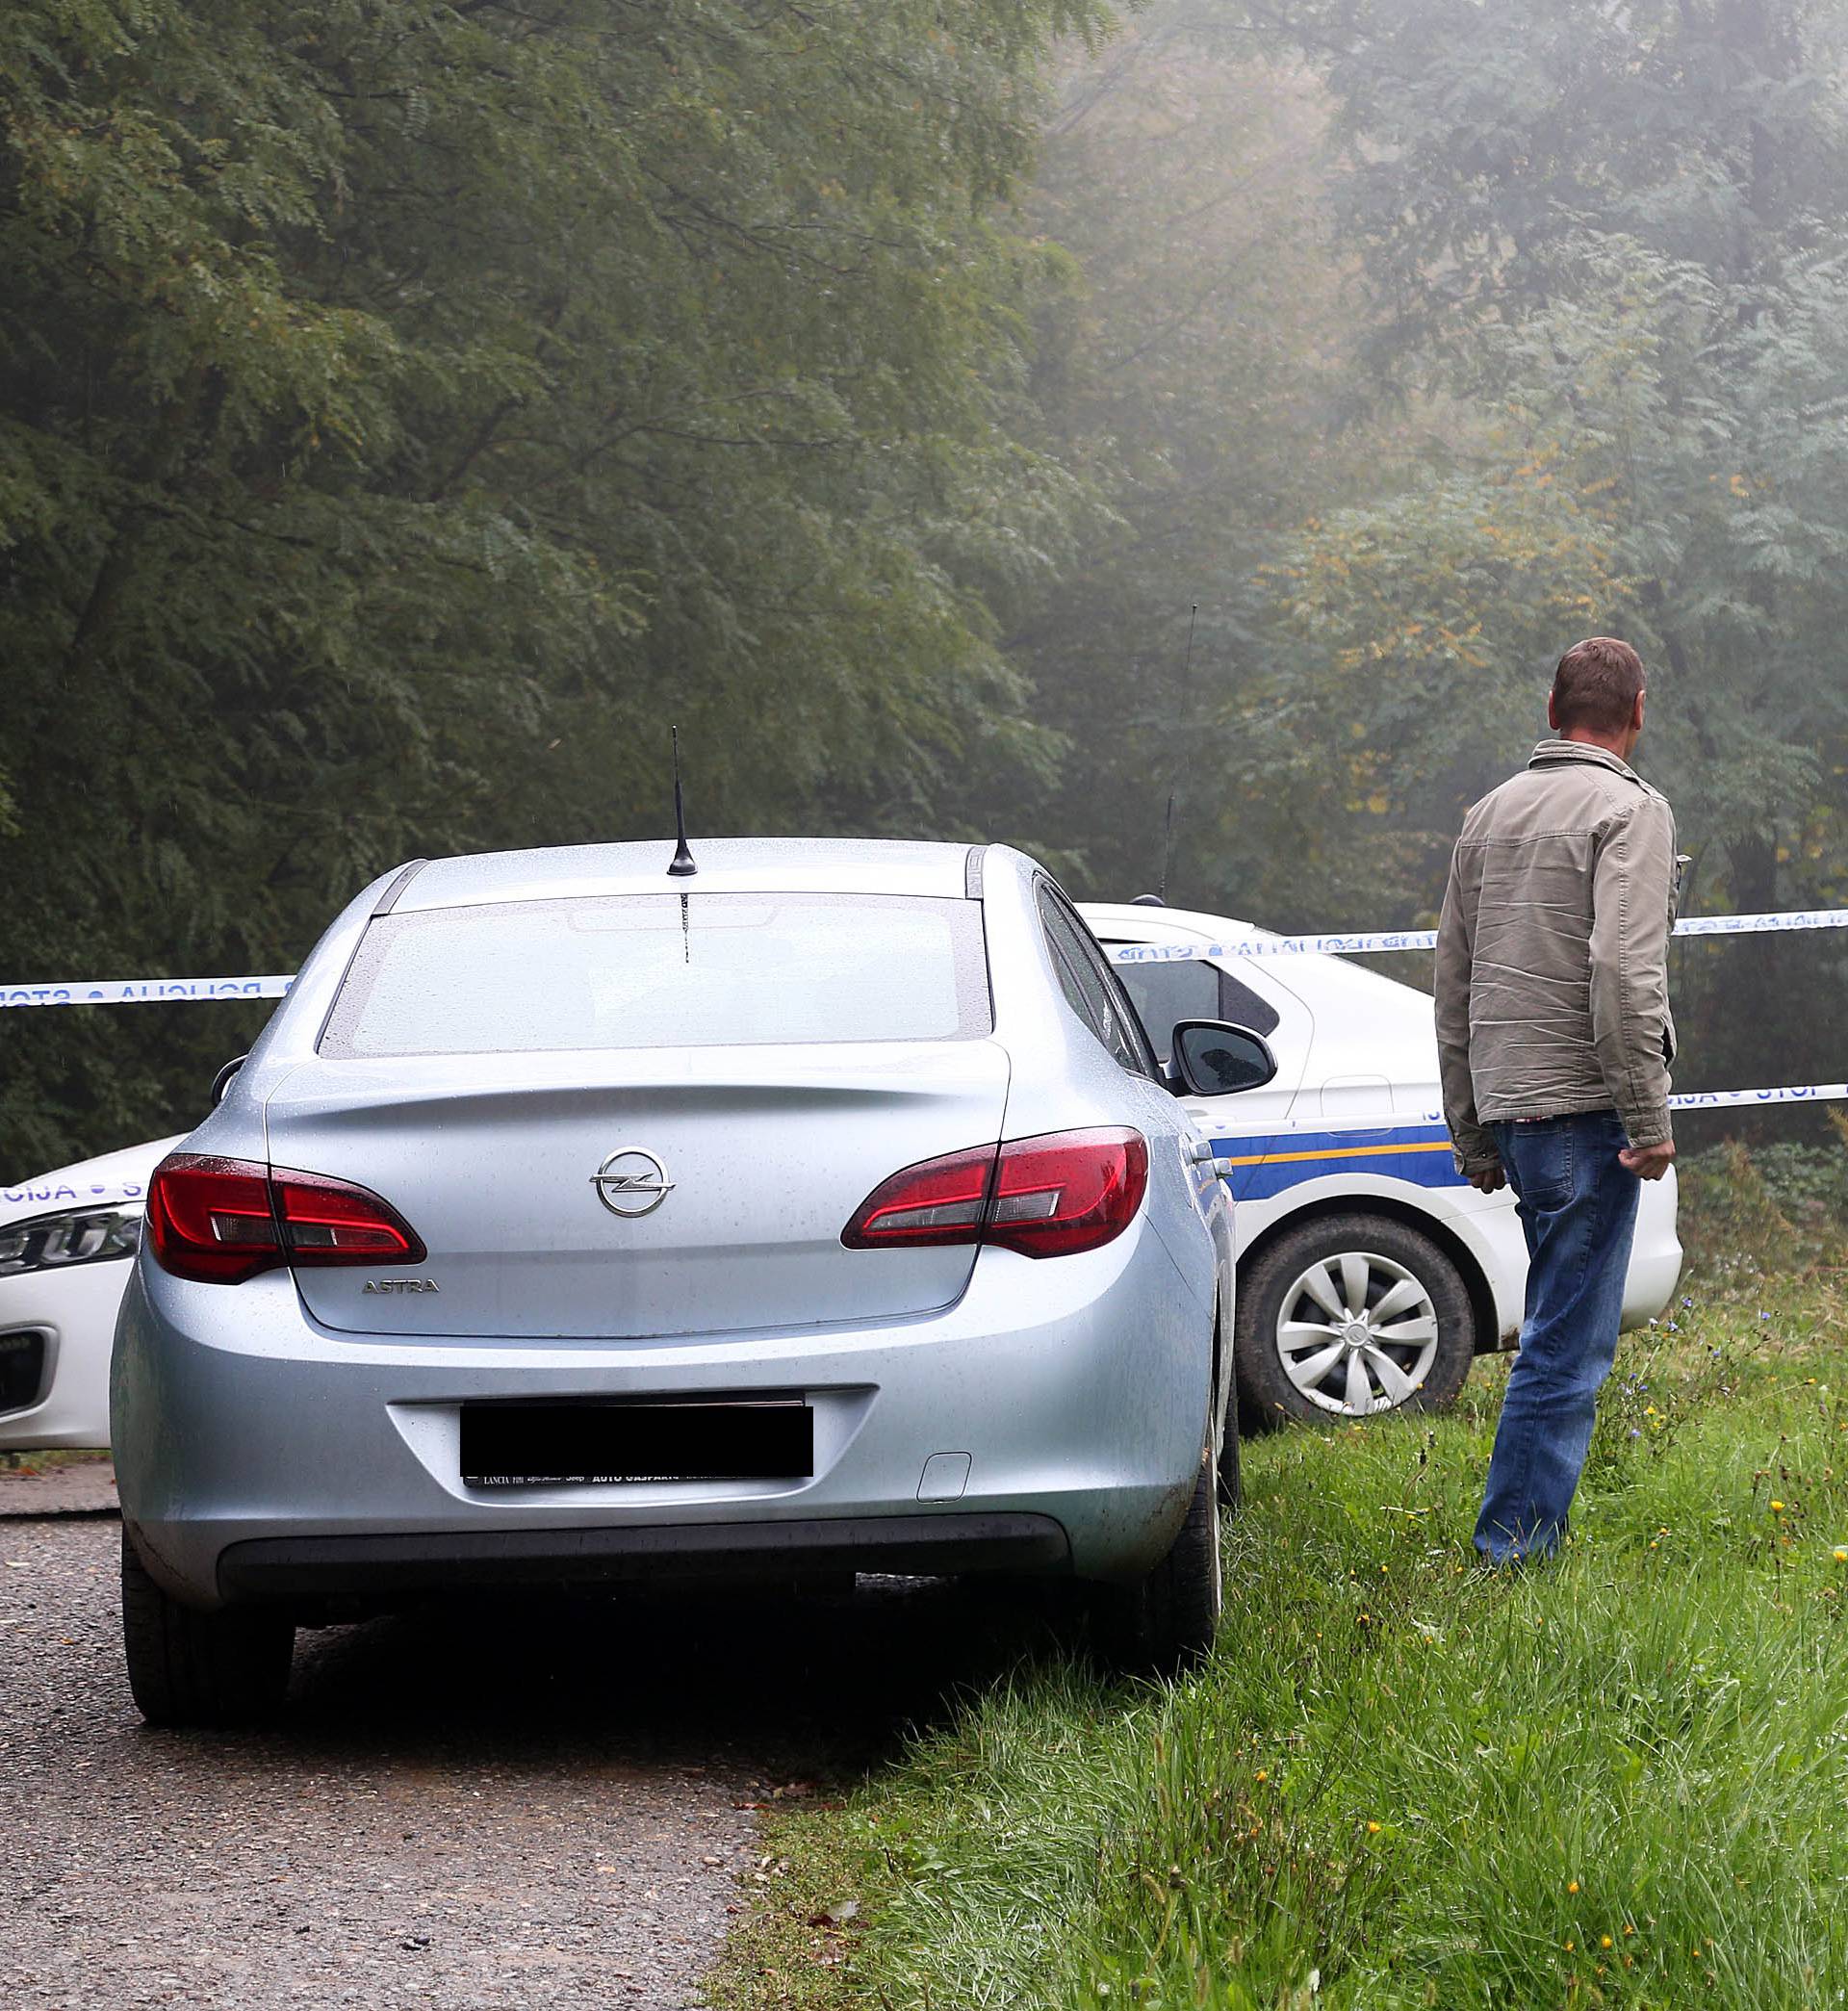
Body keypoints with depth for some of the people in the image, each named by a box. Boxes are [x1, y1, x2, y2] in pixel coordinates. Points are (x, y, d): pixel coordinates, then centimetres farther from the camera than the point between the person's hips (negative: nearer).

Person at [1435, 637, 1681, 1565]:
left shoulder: (1489, 813, 16)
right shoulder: (1630, 810, -7)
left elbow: (1453, 984, 19)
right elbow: (1623, 973, -19)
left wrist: (1471, 1132, 24)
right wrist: (1649, 1119, -15)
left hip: (1506, 1106, 8)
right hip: (1582, 1105, -7)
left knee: (1561, 1322, 15)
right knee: (1567, 1339, -5)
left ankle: (1531, 1532, 15)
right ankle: (1515, 1543, -6)